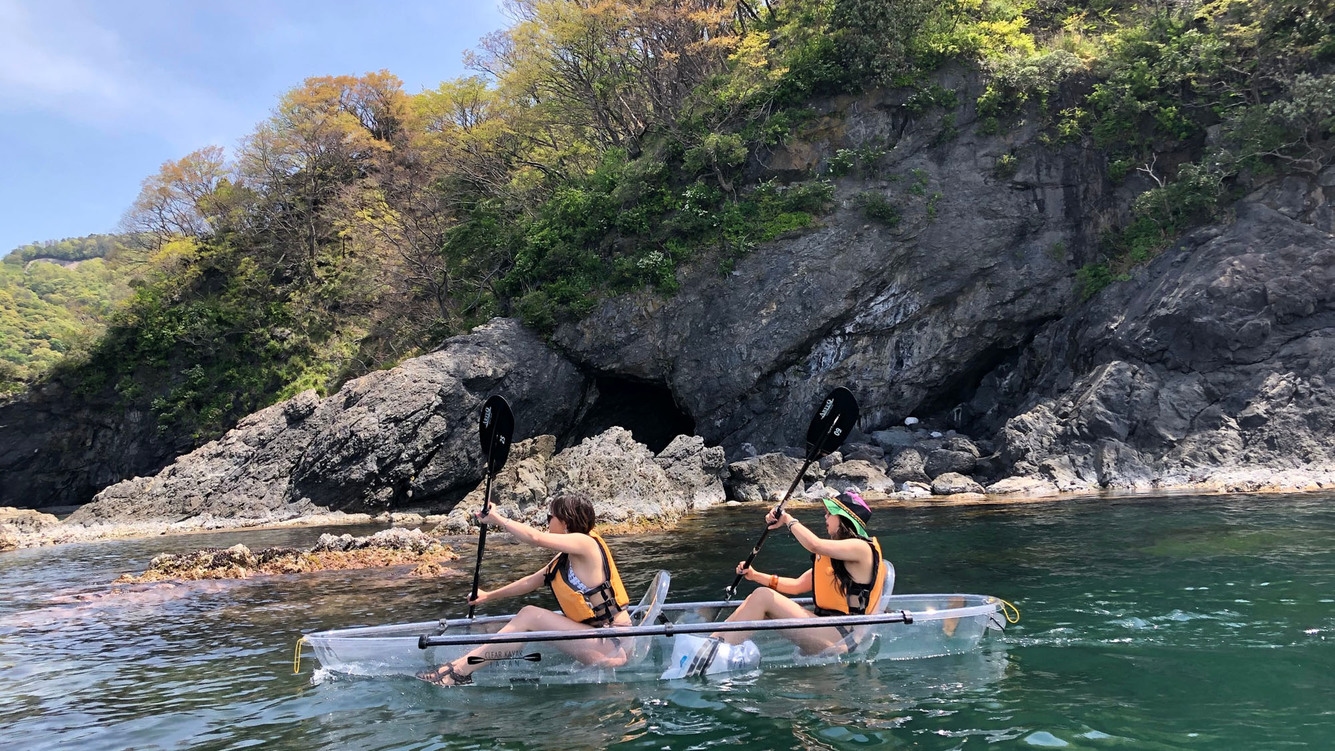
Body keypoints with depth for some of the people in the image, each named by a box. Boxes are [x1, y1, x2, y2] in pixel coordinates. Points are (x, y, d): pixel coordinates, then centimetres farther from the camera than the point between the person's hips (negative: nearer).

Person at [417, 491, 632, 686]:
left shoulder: (586, 543, -13)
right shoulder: (565, 558, 16)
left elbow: (536, 537, -24)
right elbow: (531, 582, 24)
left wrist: (497, 519, -11)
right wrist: (489, 596, 27)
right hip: (599, 635, 10)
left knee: (530, 615, -16)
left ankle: (459, 671, -15)